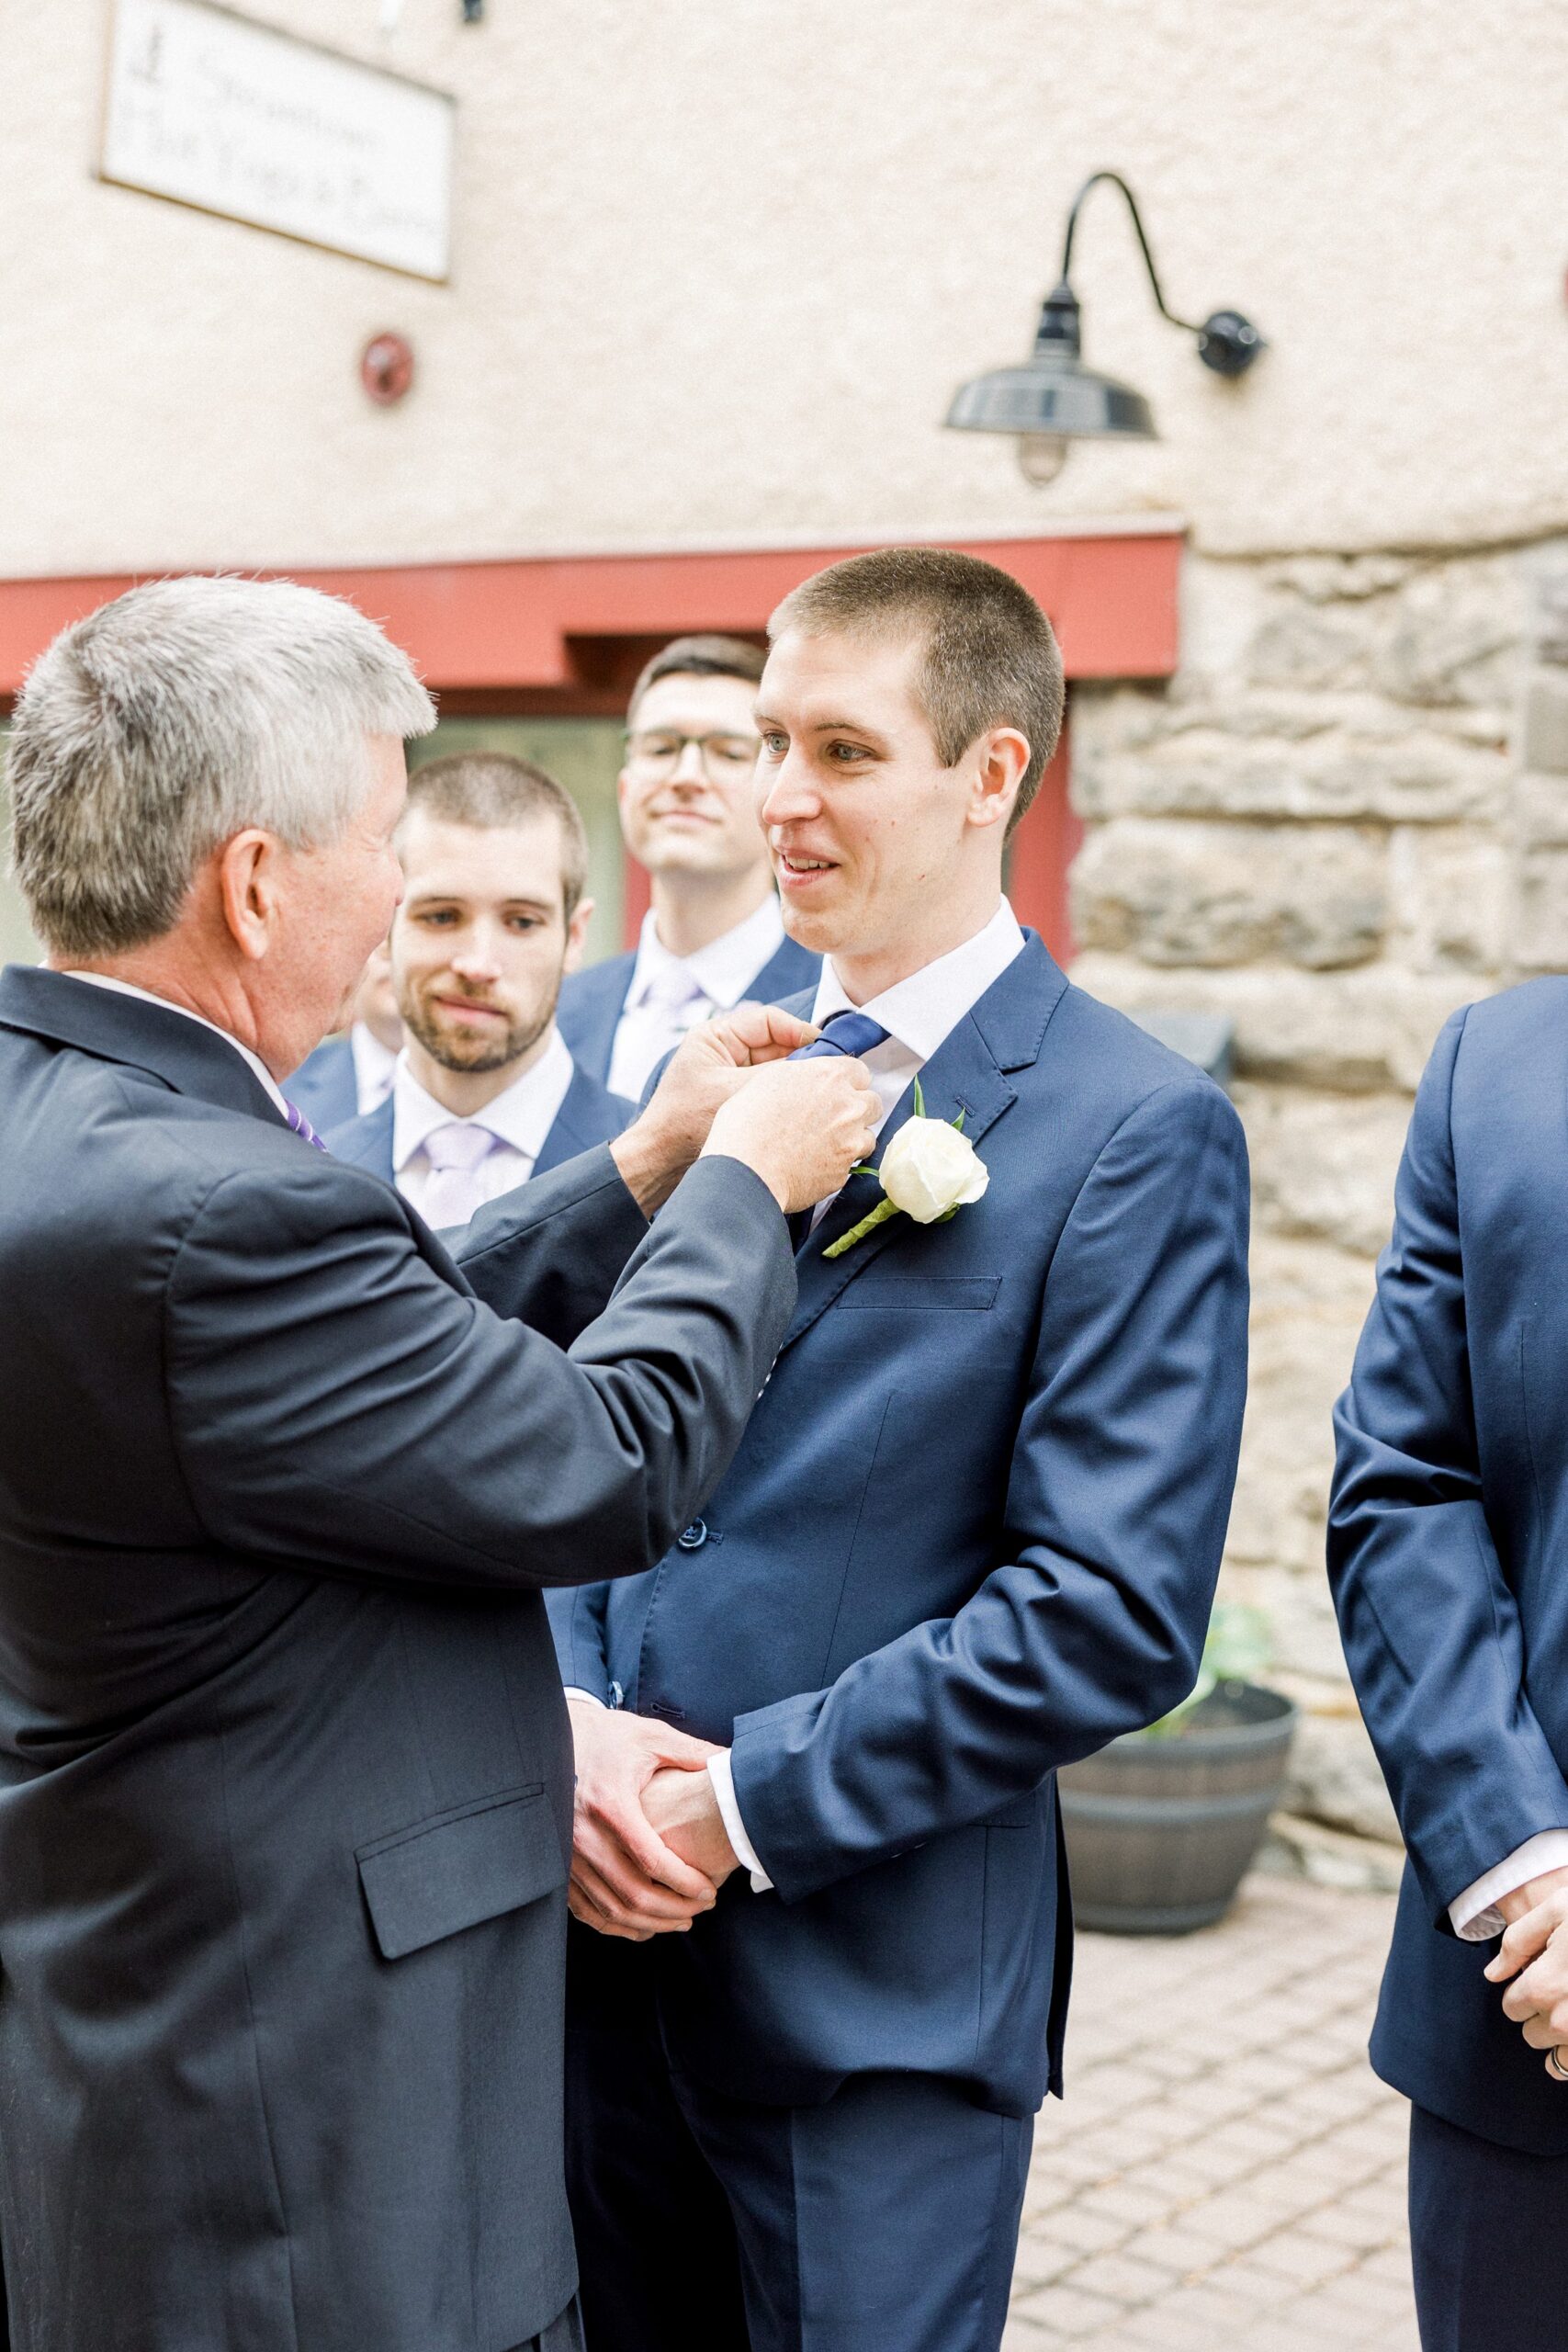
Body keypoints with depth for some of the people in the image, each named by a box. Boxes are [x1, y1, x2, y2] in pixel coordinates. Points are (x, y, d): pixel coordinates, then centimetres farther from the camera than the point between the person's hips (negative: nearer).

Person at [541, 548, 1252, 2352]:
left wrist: (751, 1797, -16)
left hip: (875, 1989, -5)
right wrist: (572, 1718, -9)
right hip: (610, 1934, 6)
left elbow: (1116, 1610, -17)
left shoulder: (1137, 1130, -12)